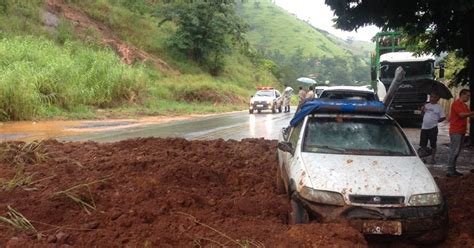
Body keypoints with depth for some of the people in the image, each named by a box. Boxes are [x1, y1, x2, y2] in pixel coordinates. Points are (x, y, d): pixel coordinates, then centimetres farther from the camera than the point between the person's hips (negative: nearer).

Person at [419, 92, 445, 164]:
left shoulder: (439, 107, -3)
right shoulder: (426, 105, 11)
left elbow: (443, 117, -4)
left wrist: (436, 121, -8)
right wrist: (422, 110, 1)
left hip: (433, 128, -5)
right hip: (424, 127, 5)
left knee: (433, 144, 4)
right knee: (423, 144, 9)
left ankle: (433, 159, 13)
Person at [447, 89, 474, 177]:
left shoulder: (464, 105, 19)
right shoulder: (456, 103, -10)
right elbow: (461, 114, -21)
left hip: (461, 131, 9)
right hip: (456, 131, -9)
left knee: (457, 152, 10)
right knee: (454, 151, -11)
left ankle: (453, 170, 14)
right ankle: (450, 171, -10)